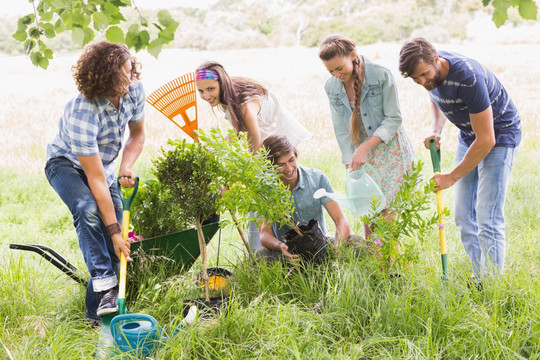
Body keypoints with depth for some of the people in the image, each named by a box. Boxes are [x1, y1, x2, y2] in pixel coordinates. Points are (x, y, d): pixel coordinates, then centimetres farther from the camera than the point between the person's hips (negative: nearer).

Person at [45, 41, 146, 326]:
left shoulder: (134, 90, -20)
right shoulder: (82, 115, -38)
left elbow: (137, 135, 1)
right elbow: (95, 180, -36)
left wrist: (125, 168, -18)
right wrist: (114, 231, -34)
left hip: (103, 165, 5)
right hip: (67, 165, -5)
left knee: (110, 244, -9)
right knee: (89, 210, -37)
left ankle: (97, 313, 1)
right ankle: (104, 282, -30)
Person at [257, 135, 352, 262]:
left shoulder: (317, 178, -10)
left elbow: (341, 220, -14)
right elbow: (264, 233, -16)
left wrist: (337, 247, -36)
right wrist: (280, 246, -40)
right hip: (286, 249, -1)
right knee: (261, 255, -34)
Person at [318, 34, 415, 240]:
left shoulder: (381, 75, -14)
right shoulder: (331, 88, -1)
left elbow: (394, 119, -12)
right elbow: (342, 130, 2)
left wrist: (365, 147, -20)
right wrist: (350, 167, -4)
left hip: (389, 148, -4)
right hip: (362, 154, 4)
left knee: (386, 212, -7)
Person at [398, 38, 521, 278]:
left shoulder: (469, 78, -34)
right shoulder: (430, 74, -10)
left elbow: (486, 140, -30)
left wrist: (452, 177, -22)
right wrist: (436, 131, -4)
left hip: (499, 135, -8)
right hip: (469, 135, 8)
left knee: (487, 219, -14)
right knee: (463, 216, 5)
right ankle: (479, 280, 15)